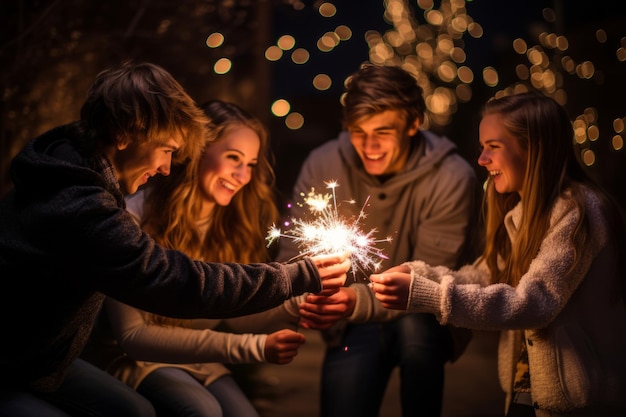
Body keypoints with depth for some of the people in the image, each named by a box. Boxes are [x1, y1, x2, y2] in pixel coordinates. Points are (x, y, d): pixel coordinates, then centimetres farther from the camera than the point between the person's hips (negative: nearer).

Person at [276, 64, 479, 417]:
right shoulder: (323, 166, -11)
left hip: (423, 322, -1)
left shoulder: (452, 179, -19)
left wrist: (360, 299, -39)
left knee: (414, 323, -34)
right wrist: (307, 298, -34)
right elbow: (293, 256, -9)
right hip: (353, 325, 2)